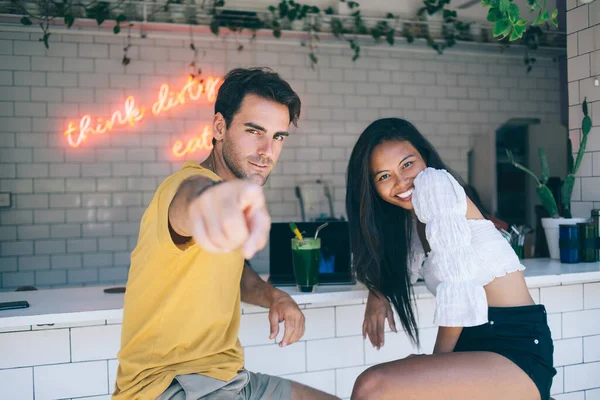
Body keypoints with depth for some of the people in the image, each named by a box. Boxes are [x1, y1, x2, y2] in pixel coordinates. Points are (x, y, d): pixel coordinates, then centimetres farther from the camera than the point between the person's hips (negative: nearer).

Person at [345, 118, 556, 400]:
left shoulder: (434, 182, -8)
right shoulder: (411, 214, 17)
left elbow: (457, 279, -16)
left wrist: (439, 359, -6)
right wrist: (377, 293, 7)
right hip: (478, 344, 9)